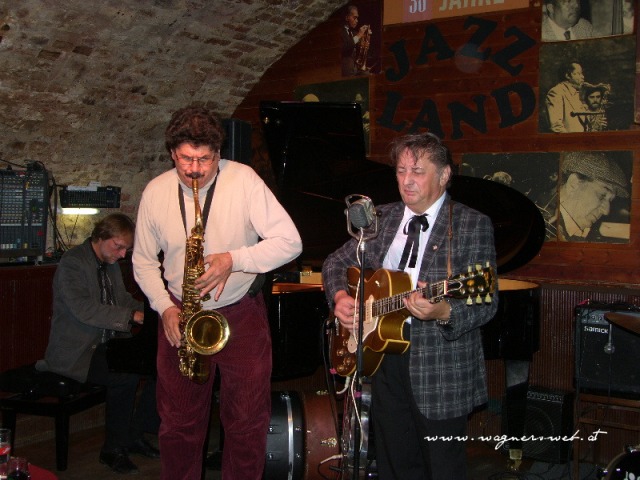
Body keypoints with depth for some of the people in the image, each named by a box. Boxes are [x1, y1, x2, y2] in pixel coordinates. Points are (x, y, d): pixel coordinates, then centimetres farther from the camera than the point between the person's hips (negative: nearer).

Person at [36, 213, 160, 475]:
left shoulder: (111, 263, 13)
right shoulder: (72, 262, -14)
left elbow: (122, 299, 23)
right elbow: (85, 310, -25)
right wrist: (132, 316, -26)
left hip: (108, 344, 9)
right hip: (76, 352, -8)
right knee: (126, 376, -31)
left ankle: (135, 435, 5)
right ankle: (113, 449, -12)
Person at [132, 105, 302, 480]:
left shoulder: (243, 179, -13)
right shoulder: (155, 192, -2)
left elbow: (290, 242, -15)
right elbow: (143, 261, 9)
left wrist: (234, 260, -26)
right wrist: (164, 306, -6)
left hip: (241, 313, -2)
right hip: (180, 316, 3)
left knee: (248, 423, 5)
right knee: (179, 424, 12)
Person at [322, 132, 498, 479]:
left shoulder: (473, 225, -8)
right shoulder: (383, 218, 8)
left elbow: (487, 303, -15)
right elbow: (336, 262, 16)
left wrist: (444, 312, -34)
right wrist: (340, 297, -5)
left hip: (442, 369, -5)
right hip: (386, 359, 5)